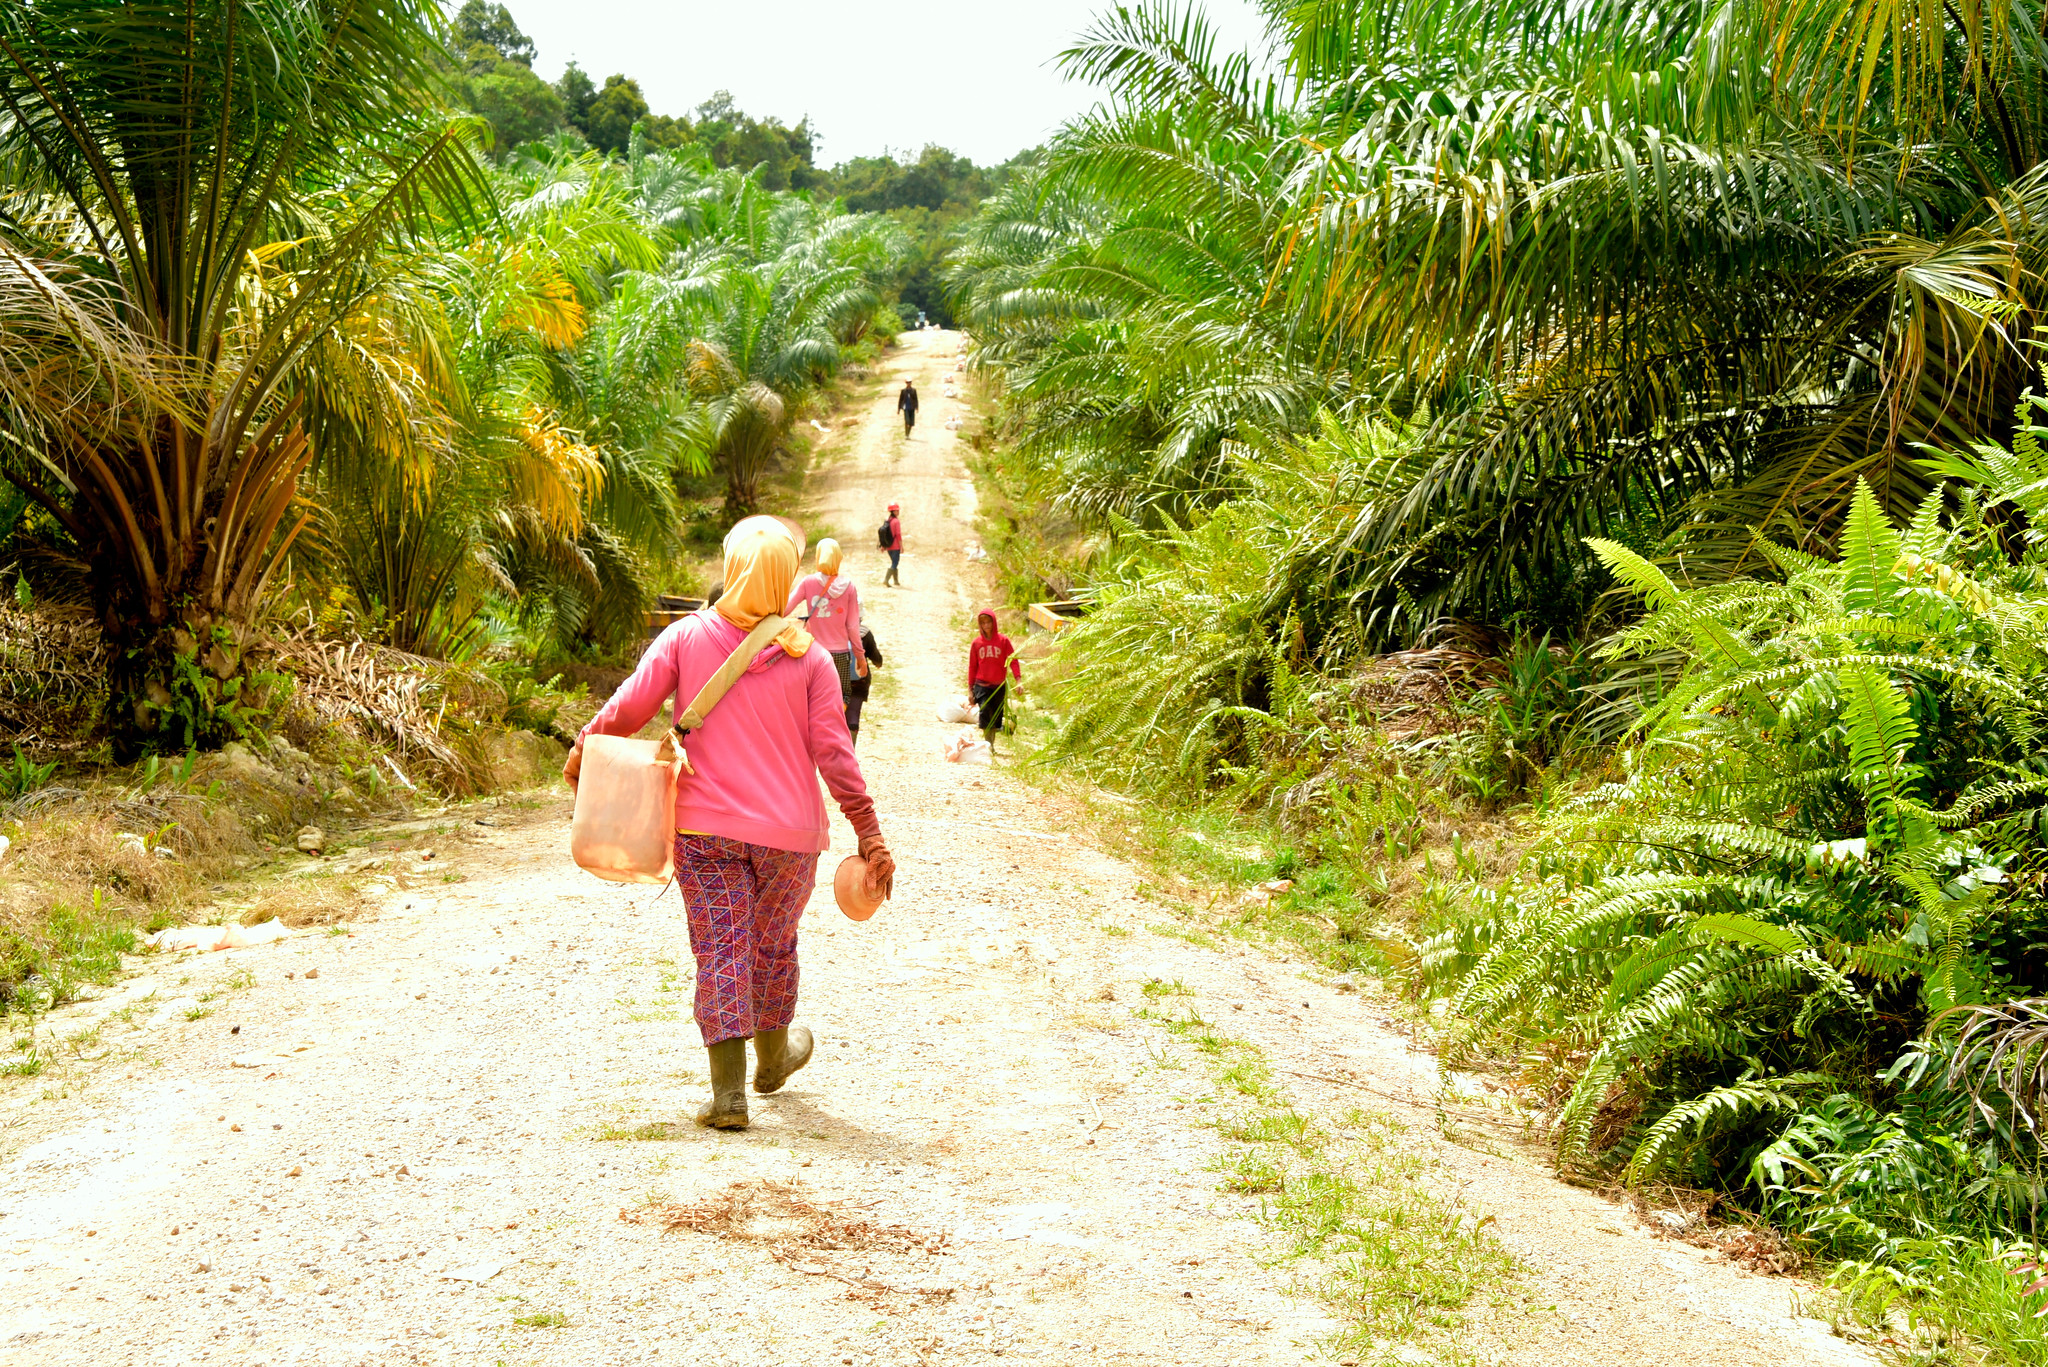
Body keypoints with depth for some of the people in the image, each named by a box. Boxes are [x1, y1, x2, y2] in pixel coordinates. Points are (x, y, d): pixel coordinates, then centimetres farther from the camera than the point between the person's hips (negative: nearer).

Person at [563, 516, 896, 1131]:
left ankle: (728, 1092, -5)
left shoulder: (685, 637, -3)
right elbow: (833, 754, -7)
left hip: (704, 827, 0)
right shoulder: (808, 658, -5)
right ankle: (773, 1057, 41)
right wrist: (869, 835, -3)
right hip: (789, 832, 0)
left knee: (720, 950, 3)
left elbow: (629, 707, -6)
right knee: (773, 946, 20)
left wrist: (582, 752, 11)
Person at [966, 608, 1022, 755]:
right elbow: (972, 666, 8)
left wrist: (1018, 680, -14)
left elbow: (1013, 660, -3)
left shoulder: (1003, 640, -1)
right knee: (985, 710, -19)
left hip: (999, 685, 1)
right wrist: (970, 689, 7)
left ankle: (992, 744, 23)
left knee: (996, 715, 7)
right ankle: (988, 744, -15)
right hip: (982, 685, -1)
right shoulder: (976, 643, 3)